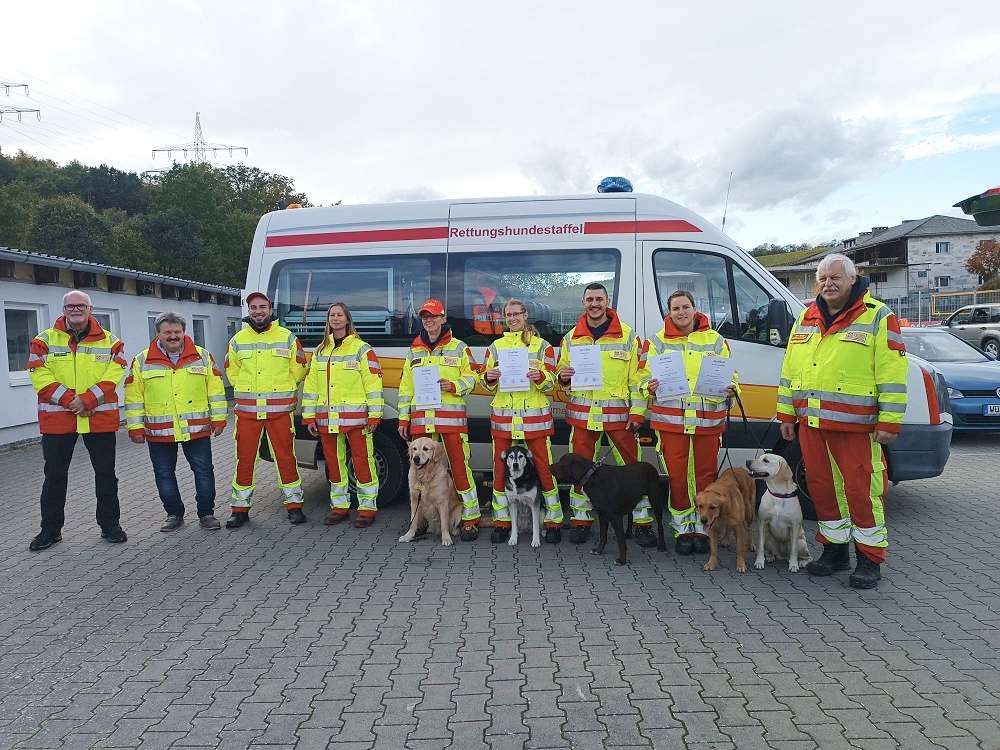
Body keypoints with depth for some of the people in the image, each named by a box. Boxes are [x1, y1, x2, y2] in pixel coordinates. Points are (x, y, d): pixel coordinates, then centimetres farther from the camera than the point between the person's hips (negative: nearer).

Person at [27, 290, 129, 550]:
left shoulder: (110, 341, 3)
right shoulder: (45, 340, 3)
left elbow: (113, 376, -7)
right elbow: (40, 376, -7)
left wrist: (86, 400, -19)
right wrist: (69, 400, -18)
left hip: (100, 418, 0)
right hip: (57, 419, 0)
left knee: (105, 473, 7)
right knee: (54, 475, 9)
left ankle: (110, 524, 19)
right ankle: (51, 529, 22)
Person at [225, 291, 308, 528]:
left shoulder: (287, 337, 3)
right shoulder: (238, 340, 9)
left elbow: (297, 369, 10)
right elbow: (232, 371, 18)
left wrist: (281, 390, 7)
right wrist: (248, 391, 11)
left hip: (279, 409, -2)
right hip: (247, 410, 2)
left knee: (285, 458, 0)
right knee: (244, 460, 5)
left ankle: (294, 504, 12)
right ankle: (240, 507, 16)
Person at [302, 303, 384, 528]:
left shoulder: (361, 349, -2)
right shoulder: (320, 350, 14)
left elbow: (373, 383, -7)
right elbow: (311, 385, 14)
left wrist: (374, 415, -12)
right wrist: (309, 416, 10)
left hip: (355, 416, -5)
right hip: (327, 419, 6)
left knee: (362, 461, -3)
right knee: (334, 462, 11)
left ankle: (367, 508, 6)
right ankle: (339, 506, 23)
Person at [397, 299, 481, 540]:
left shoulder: (458, 348, 5)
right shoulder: (414, 351, 17)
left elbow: (471, 377, 4)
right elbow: (406, 387, 17)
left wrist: (453, 386, -16)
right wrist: (403, 418, 11)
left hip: (451, 416, -4)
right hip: (421, 418, 4)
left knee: (460, 466, -7)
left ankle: (471, 519, 0)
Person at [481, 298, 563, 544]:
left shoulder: (542, 345, 6)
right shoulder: (496, 346, 13)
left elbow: (550, 383, 3)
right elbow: (489, 384, 16)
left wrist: (539, 376, -18)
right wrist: (489, 377, -7)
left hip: (534, 417, -2)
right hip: (503, 416, 3)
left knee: (544, 468, -3)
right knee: (500, 469, 3)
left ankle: (553, 522, 9)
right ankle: (502, 522, 15)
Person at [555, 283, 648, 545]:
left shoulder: (627, 336, 2)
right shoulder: (571, 339, 10)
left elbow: (637, 378, 1)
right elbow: (561, 372, 17)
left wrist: (637, 412, -5)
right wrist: (563, 376, -7)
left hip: (619, 414, -2)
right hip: (582, 414, 3)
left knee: (633, 465, 0)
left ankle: (642, 521, 11)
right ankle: (581, 519, 20)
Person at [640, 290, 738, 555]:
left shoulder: (715, 340, 10)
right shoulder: (657, 342, 7)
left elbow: (730, 376, 14)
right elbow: (644, 377, 6)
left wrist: (731, 389, -7)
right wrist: (649, 386, -15)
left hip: (708, 420, 1)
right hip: (671, 420, -1)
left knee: (705, 474, 6)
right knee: (677, 476, 1)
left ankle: (701, 529, 20)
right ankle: (683, 530, 15)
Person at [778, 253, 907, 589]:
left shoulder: (878, 316, -2)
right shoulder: (806, 319, 14)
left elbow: (892, 373, -7)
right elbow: (790, 369, 18)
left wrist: (889, 422, -11)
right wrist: (786, 415, 15)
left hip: (855, 425, -5)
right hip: (810, 423, 6)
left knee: (861, 490, -2)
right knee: (822, 487, 12)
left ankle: (870, 558, 13)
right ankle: (834, 549, 26)